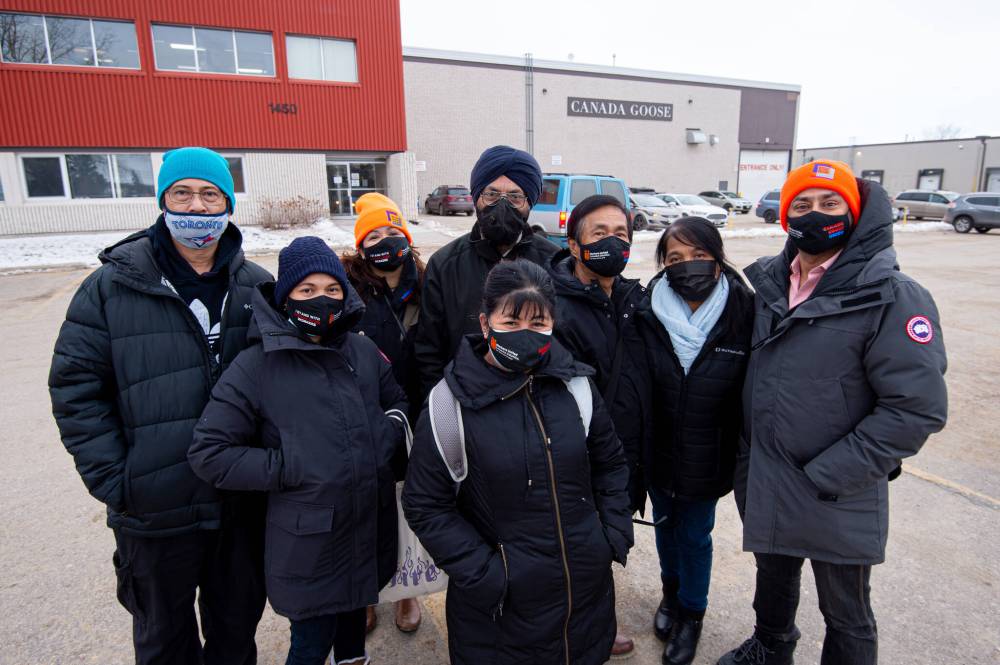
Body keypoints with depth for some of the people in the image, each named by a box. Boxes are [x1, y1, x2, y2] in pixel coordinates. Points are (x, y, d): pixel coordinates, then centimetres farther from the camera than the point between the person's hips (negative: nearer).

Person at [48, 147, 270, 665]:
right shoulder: (112, 287, -7)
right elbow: (76, 389, -6)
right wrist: (112, 481, -11)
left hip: (244, 503, 2)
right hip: (155, 509, -1)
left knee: (239, 621, 23)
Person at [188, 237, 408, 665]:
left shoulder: (364, 352, 1)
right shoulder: (256, 366, -12)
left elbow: (398, 402, 15)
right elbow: (208, 452, -11)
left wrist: (384, 436, -5)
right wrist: (287, 469, -18)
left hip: (370, 526, 5)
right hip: (307, 538, -4)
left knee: (355, 606, 28)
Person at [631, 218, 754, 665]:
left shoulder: (743, 316, -15)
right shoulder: (647, 315, -13)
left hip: (707, 457, -1)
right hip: (658, 451, 2)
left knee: (695, 536, 17)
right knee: (665, 524, 23)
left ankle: (692, 613, 44)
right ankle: (671, 591, 52)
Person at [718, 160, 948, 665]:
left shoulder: (892, 297, -17)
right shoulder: (768, 281, 1)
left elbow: (918, 407, -20)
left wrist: (828, 475, -19)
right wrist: (747, 459, 8)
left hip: (837, 498, -5)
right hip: (763, 484, 6)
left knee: (845, 615, 16)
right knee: (773, 575, 29)